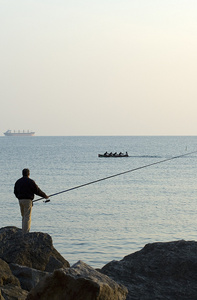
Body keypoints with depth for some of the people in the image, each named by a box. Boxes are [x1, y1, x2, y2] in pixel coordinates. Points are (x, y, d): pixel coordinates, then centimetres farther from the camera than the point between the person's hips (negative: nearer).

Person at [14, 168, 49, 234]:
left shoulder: (18, 182, 10)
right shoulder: (30, 181, -9)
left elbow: (15, 192, 16)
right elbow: (37, 191, -6)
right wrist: (45, 196, 8)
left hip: (20, 200, 6)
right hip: (27, 200, -6)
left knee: (24, 217, 15)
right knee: (27, 217, -5)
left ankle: (23, 233, 14)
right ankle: (26, 234, -10)